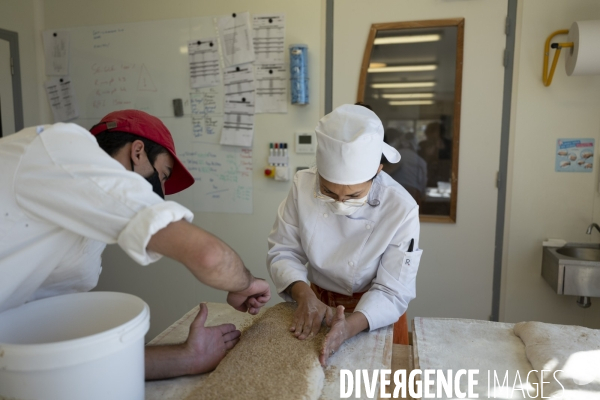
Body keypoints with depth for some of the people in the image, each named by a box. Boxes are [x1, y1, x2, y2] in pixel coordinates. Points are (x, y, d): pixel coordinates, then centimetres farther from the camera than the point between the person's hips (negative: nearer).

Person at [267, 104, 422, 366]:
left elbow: (393, 291, -22)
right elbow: (283, 251, -11)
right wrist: (304, 294, -30)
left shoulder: (401, 210, -26)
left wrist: (348, 327, -39)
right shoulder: (303, 185, -19)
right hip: (317, 304, 2)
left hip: (374, 314, -1)